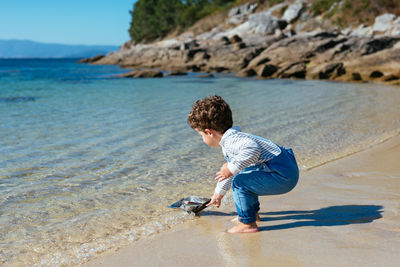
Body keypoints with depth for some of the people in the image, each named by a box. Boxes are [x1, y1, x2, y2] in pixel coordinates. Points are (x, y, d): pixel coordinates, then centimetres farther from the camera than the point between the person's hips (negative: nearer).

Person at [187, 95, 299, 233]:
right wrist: (219, 193, 44)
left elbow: (253, 150, -40)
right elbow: (228, 171, 32)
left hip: (283, 175, -11)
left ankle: (248, 224, -4)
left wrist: (231, 168, -29)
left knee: (240, 183, -15)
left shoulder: (231, 140, -19)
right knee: (242, 174, 27)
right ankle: (253, 213, 34)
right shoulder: (230, 141, 17)